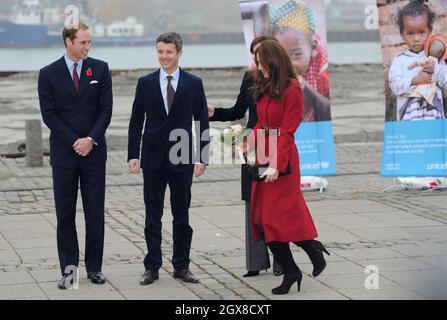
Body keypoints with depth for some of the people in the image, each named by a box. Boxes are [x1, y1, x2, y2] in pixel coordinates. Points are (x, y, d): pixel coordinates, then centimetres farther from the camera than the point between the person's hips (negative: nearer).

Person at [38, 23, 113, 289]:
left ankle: (94, 267, 12)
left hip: (94, 152, 1)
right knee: (65, 215, 2)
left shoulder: (100, 69, 4)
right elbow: (49, 115, -4)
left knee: (95, 213, 4)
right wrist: (74, 142, -11)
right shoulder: (49, 74, 0)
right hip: (64, 153, -1)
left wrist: (90, 140, -12)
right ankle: (69, 269, 8)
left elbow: (106, 110, 0)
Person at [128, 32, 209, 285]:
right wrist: (133, 155, -3)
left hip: (182, 159, -1)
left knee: (182, 216, 7)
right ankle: (152, 267, 11)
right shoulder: (146, 83, 4)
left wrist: (202, 158, -4)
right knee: (153, 217, 5)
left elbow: (203, 123, 3)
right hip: (153, 159, 1)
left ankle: (182, 266, 15)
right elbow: (136, 122, 5)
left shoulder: (194, 83, 2)